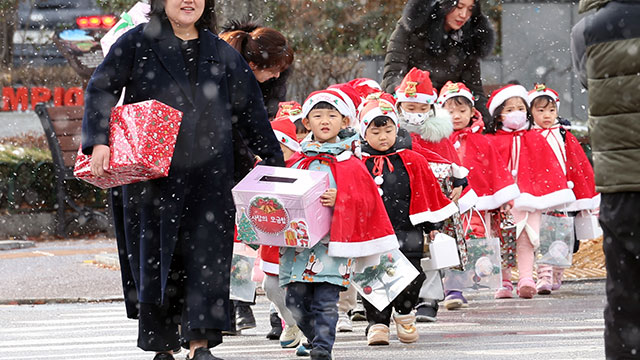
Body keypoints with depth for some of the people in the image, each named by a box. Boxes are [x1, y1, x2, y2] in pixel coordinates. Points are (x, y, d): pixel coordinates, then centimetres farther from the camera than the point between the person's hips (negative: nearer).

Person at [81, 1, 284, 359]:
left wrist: (275, 163, 16)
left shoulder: (222, 53, 14)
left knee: (207, 257, -8)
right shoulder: (138, 43, 5)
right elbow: (101, 90, -2)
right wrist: (99, 141, -17)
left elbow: (250, 110, 17)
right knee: (154, 258, 3)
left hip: (209, 174, 2)